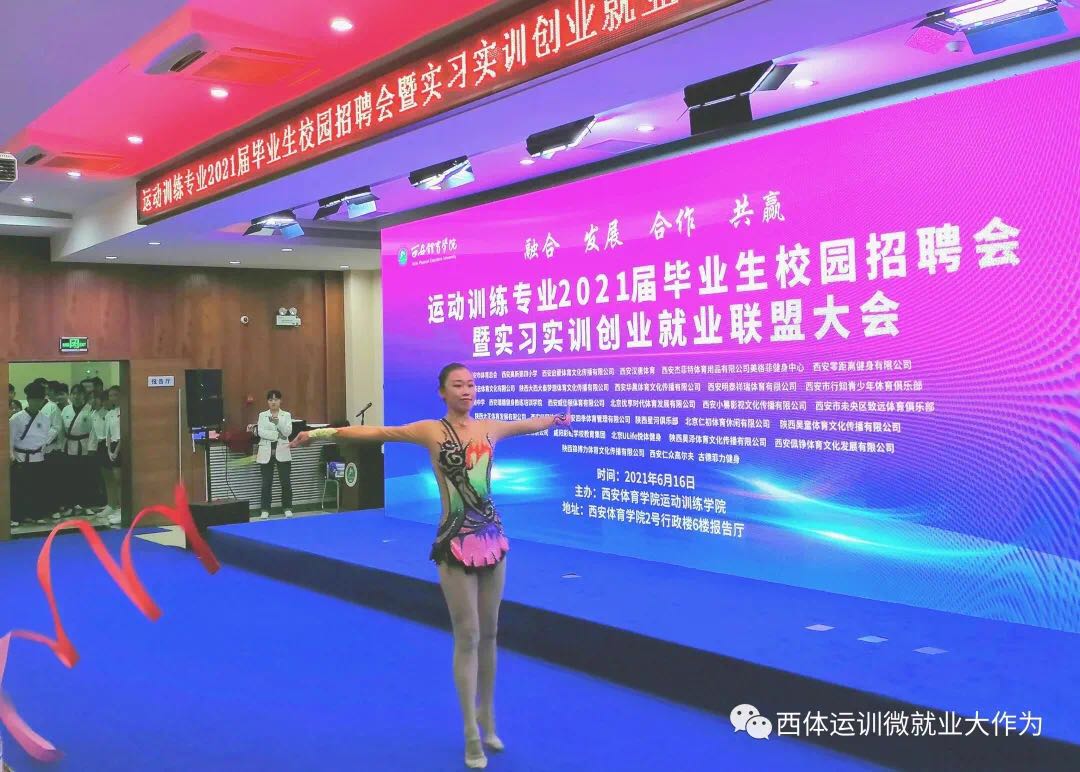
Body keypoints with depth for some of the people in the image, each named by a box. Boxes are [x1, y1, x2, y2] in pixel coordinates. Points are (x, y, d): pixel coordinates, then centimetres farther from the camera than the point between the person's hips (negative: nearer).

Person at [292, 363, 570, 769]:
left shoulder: (489, 428, 8)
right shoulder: (431, 431, -5)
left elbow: (528, 424, 26)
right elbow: (378, 432, -10)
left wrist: (558, 418, 40)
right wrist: (324, 433, -16)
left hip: (492, 538, 4)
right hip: (456, 543, -4)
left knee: (489, 633, 13)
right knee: (467, 637, 1)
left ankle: (487, 718, 30)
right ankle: (472, 735, 12)